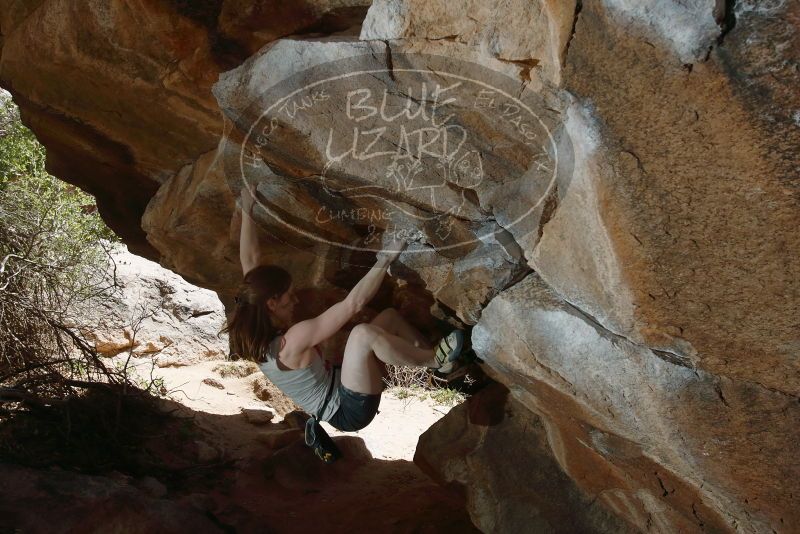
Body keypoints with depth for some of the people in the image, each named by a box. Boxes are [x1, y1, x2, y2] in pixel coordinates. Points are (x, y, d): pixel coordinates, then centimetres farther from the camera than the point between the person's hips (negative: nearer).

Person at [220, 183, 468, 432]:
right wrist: (384, 260, -29)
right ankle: (436, 361, -12)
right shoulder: (292, 341, -30)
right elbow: (353, 303, -35)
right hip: (352, 410, -9)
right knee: (364, 333, -34)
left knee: (390, 316, 3)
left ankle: (434, 356, 14)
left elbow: (250, 262, 1)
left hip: (341, 398, 9)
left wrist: (247, 210, 3)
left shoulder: (255, 332, -5)